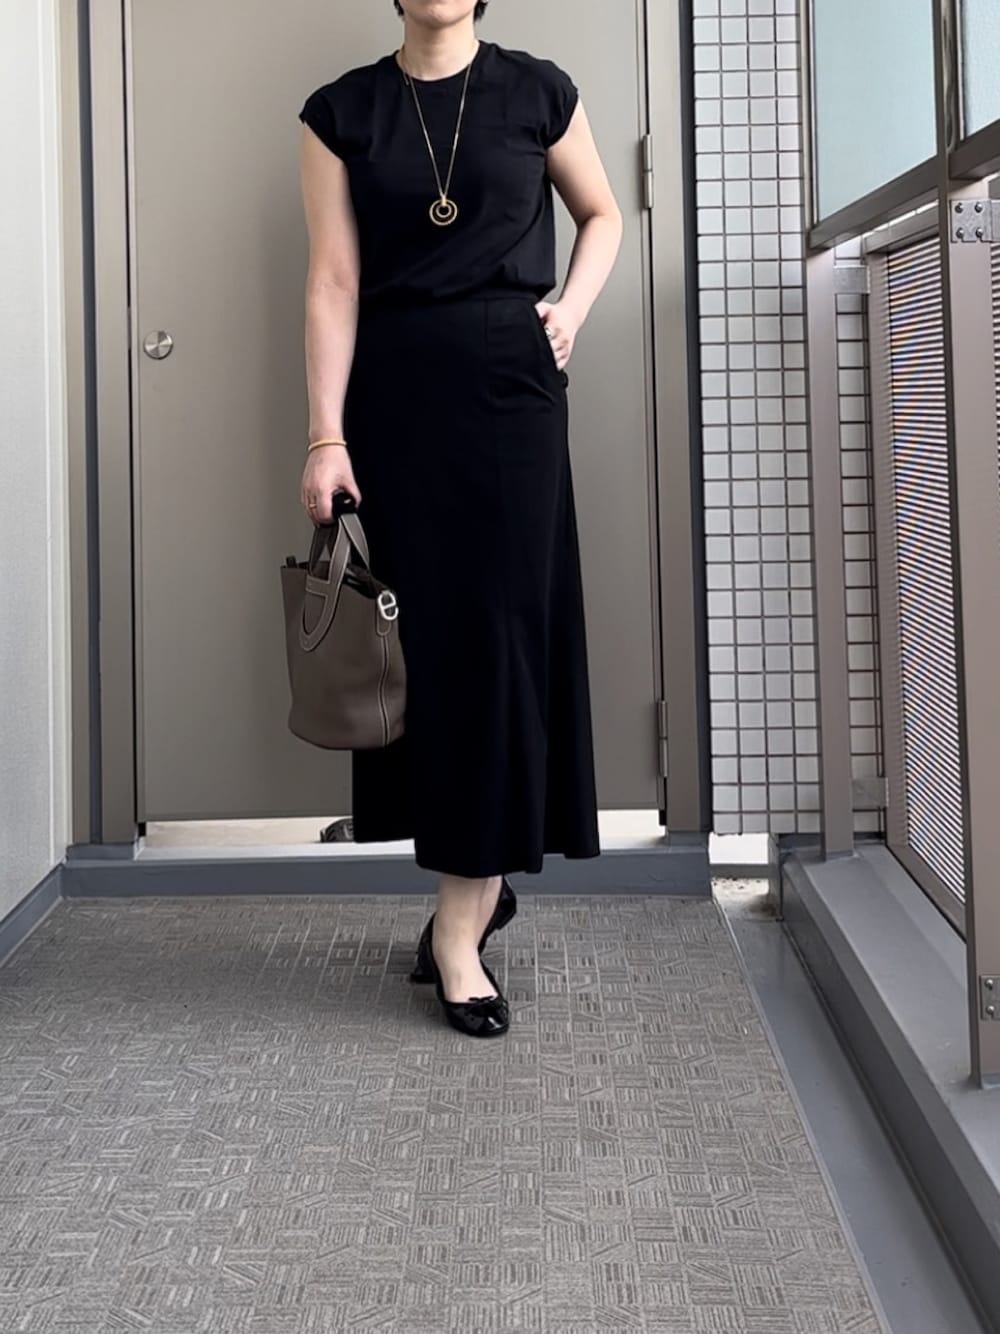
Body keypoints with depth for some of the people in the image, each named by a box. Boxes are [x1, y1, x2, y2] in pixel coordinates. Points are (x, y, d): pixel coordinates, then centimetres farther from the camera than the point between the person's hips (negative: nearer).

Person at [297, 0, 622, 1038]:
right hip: (393, 387, 1)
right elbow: (333, 280, -1)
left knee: (499, 630, -5)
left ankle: (459, 929, -1)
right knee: (426, 633, 2)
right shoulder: (341, 113, 5)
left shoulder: (536, 91, 5)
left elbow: (601, 214, 20)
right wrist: (326, 435, -7)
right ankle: (478, 882, 20)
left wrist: (573, 308, 2)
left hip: (509, 380, -1)